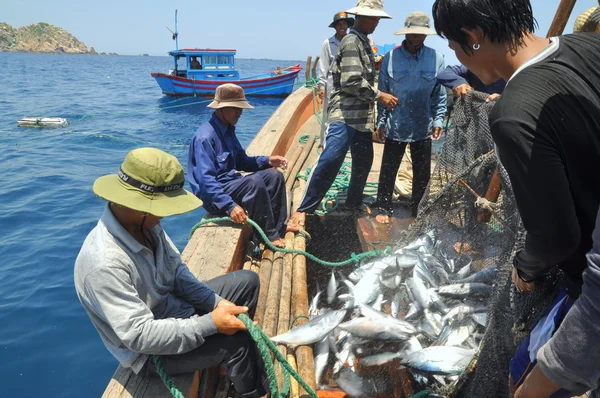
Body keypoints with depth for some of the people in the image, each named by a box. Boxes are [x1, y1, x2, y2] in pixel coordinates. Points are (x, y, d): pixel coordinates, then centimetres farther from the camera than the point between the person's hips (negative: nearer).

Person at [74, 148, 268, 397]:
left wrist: (217, 303, -13)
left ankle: (242, 372, 26)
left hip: (174, 307, 8)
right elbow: (140, 335, -33)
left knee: (247, 281, 9)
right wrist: (210, 323, -29)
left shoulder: (144, 223, -11)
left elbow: (177, 272, -1)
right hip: (150, 351, -8)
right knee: (234, 342, -24)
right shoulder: (105, 263, -35)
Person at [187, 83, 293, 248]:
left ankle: (278, 227, 5)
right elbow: (206, 179, -28)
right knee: (254, 182, -32)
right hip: (214, 197, -10)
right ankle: (268, 235, -18)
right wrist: (230, 205, -37)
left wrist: (267, 160, 3)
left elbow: (241, 161, 18)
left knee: (274, 176, 3)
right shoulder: (205, 137, -21)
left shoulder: (228, 130, 9)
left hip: (230, 183, 10)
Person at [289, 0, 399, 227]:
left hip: (362, 116, 10)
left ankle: (353, 202, 31)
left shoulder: (363, 42, 18)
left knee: (364, 161, 14)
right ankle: (304, 209, -11)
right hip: (345, 115, -10)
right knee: (330, 160, -18)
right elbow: (352, 82, -21)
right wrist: (379, 96, -13)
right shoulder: (352, 41, -12)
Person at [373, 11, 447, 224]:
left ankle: (417, 212, 29)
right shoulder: (390, 58, -7)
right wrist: (381, 122, -1)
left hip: (423, 127, 2)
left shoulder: (436, 58, -4)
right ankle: (383, 209, 25)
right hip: (395, 126, -1)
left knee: (423, 173, 12)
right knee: (388, 170, 8)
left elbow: (439, 94, 3)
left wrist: (438, 120, -2)